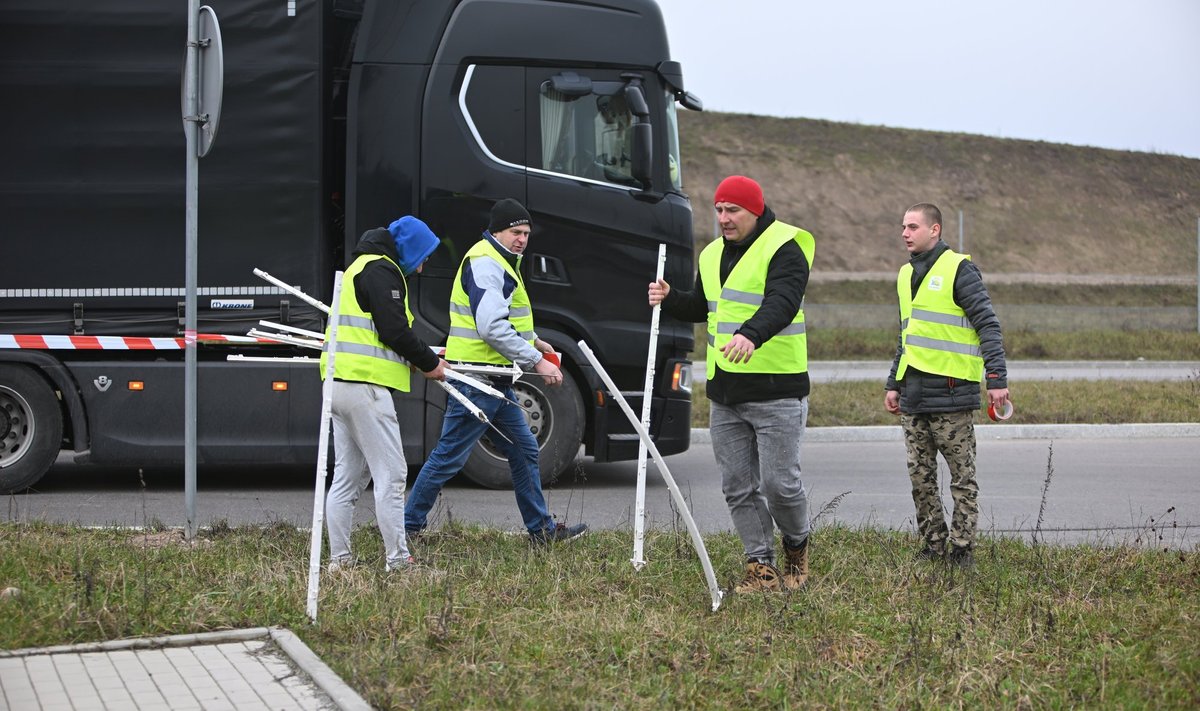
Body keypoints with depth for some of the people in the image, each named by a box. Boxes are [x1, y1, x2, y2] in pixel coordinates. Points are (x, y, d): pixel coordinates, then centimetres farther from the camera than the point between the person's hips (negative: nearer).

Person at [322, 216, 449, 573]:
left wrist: (422, 359, 18)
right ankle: (398, 560, -8)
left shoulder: (359, 268, 25)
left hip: (340, 382, 11)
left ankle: (339, 560, 12)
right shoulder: (382, 270, -8)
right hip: (365, 384, -11)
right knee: (391, 475, -8)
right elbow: (394, 331, -17)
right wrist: (429, 362, -3)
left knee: (347, 476, 12)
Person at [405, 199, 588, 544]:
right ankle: (407, 526, 4)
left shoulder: (502, 262, 18)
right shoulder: (484, 263, -16)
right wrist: (536, 361, -23)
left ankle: (542, 528, 20)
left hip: (495, 380, 11)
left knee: (523, 450, 13)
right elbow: (491, 327, -26)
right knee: (449, 457, -5)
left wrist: (533, 341, 21)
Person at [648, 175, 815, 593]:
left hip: (777, 391, -7)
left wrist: (751, 334, -43)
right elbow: (701, 308, 29)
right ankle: (761, 567, 13)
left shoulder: (784, 250, -9)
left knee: (780, 482, -5)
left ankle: (797, 547, 21)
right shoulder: (712, 255, 16)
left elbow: (781, 303, -25)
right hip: (724, 394, 7)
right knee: (739, 487, 6)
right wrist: (669, 299, 8)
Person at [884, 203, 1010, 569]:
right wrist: (894, 384, 20)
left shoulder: (959, 270, -8)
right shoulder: (906, 274, 16)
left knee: (962, 477, 1)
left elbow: (988, 326, -11)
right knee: (920, 477, 9)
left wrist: (997, 380, -16)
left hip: (952, 391, -8)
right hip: (914, 395, 8)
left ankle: (962, 548, 5)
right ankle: (934, 546, 17)